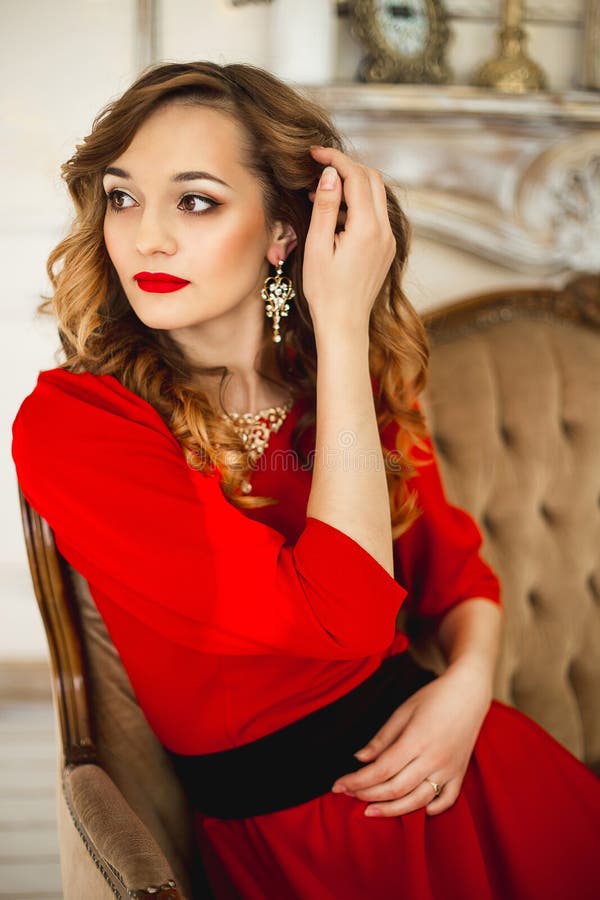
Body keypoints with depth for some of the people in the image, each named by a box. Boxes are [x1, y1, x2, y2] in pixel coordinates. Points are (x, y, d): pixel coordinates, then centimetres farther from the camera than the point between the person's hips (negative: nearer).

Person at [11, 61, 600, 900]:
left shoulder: (365, 381, 4)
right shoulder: (67, 424, -14)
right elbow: (344, 617, -21)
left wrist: (468, 683, -8)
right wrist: (341, 325, -20)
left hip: (459, 767, 4)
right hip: (290, 827, -4)